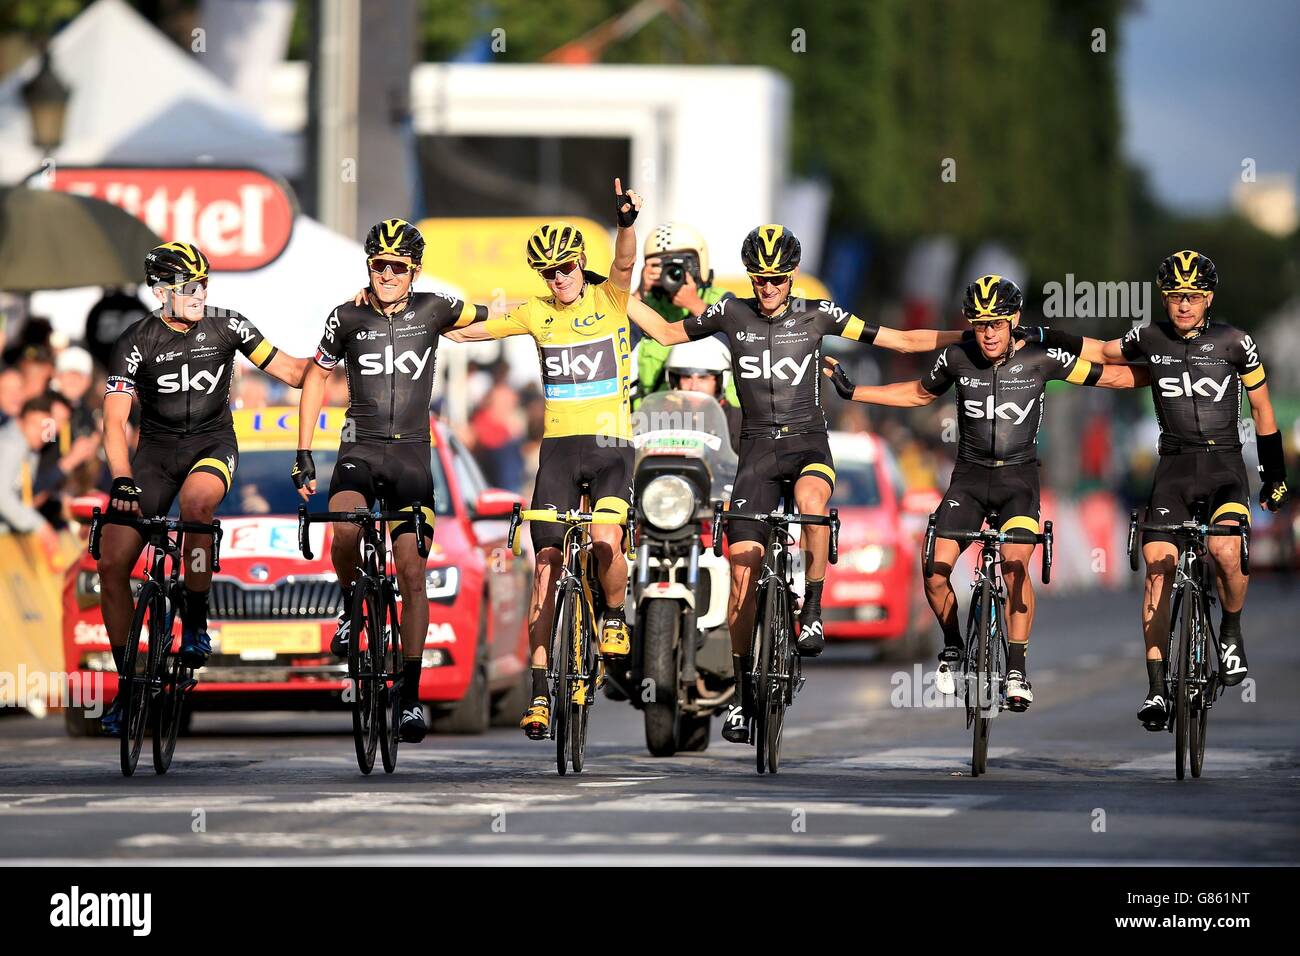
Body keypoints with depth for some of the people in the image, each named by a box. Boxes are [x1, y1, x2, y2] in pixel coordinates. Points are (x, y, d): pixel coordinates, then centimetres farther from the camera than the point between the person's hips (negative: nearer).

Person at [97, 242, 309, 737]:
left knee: (196, 501, -38)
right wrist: (122, 480, -34)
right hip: (156, 449, 1)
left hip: (212, 443, -1)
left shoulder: (226, 325, -7)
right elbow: (115, 421, -19)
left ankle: (196, 622, -19)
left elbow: (288, 370, -5)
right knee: (112, 565, -9)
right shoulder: (136, 342, -13)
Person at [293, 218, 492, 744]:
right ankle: (351, 602, 3)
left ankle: (411, 695, 0)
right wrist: (303, 456, 5)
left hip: (412, 452, 0)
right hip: (361, 445, 0)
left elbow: (484, 319, 21)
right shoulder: (348, 318, -1)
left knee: (412, 573, -6)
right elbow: (315, 379, 9)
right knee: (344, 532, -30)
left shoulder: (433, 309, -1)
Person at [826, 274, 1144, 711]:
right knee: (935, 572, -11)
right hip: (969, 477, 2)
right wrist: (852, 391, 15)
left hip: (1018, 478, -2)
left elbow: (1110, 376, -2)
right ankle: (952, 646, 16)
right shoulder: (957, 359, -4)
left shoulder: (1041, 358, -9)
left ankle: (1017, 670, -12)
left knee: (1015, 565, -24)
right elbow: (919, 393, 15)